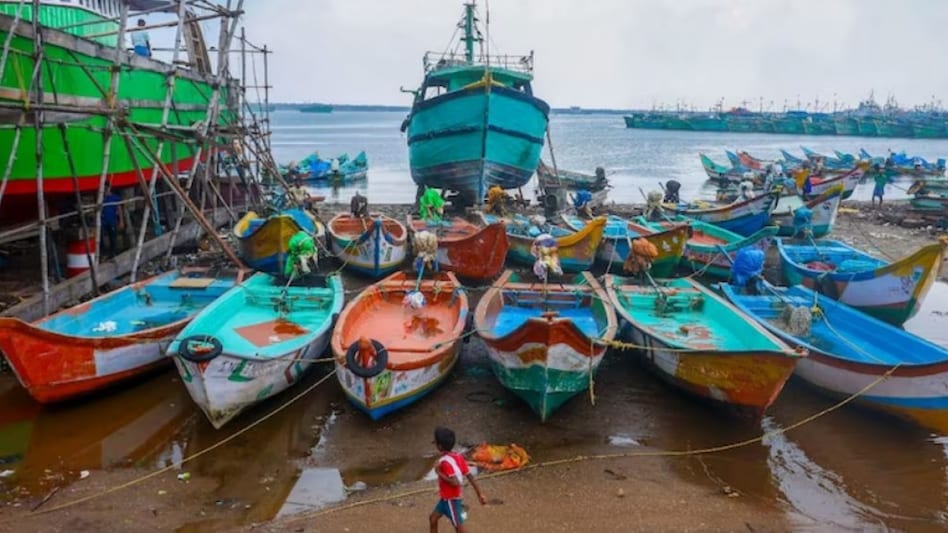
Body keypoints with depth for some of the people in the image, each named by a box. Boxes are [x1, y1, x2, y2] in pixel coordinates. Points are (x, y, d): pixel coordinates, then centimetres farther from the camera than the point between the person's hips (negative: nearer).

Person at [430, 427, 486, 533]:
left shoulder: (445, 462, -26)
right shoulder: (458, 457, -1)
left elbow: (455, 482, -32)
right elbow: (470, 476, -1)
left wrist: (439, 473, -22)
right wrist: (480, 494, 1)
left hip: (451, 499, -9)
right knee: (433, 518, 20)